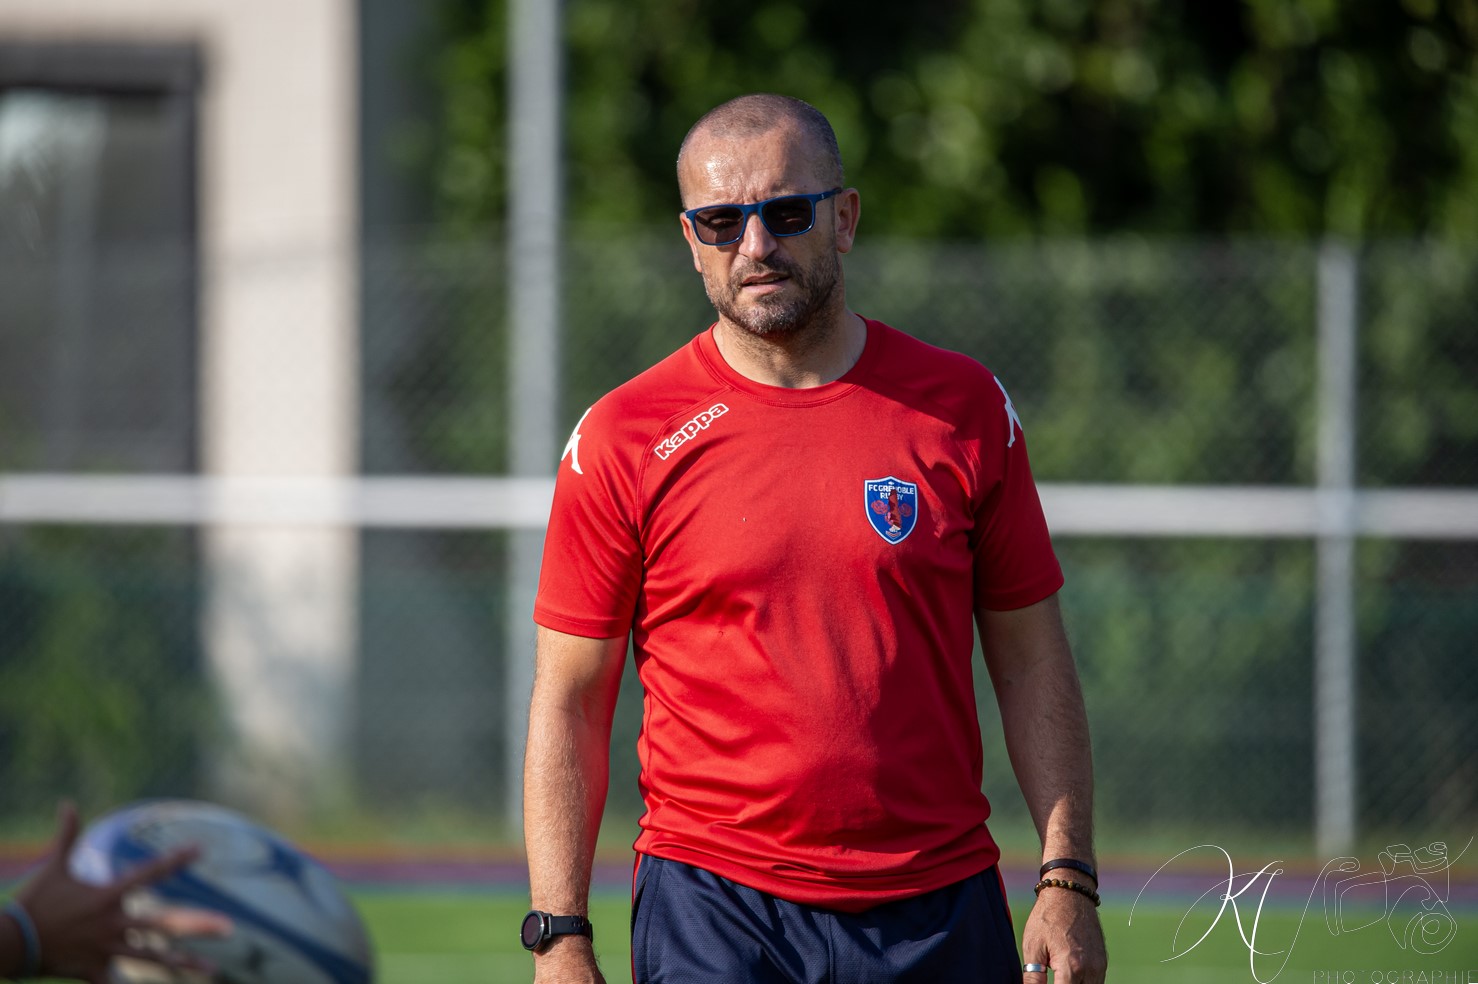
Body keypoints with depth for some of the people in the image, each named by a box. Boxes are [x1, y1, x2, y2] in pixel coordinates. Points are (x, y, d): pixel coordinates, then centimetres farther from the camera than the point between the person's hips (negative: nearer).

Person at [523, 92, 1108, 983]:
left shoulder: (966, 409, 5)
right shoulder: (622, 439, 0)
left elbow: (1034, 666, 9)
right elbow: (569, 703, 2)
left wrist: (1068, 882, 0)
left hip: (943, 910, 2)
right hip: (712, 909, -2)